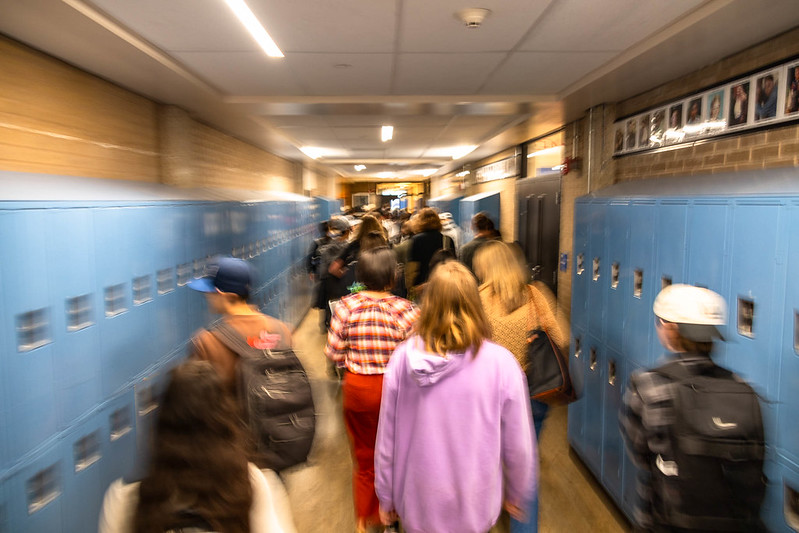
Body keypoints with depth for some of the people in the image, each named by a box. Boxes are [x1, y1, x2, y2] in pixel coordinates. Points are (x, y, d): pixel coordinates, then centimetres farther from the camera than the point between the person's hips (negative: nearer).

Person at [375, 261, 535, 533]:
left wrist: (385, 497, 10)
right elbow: (518, 446, -8)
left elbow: (386, 439, -6)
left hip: (416, 503, 1)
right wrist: (517, 496, 10)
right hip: (473, 510, -1)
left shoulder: (402, 358, -14)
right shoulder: (501, 363, -18)